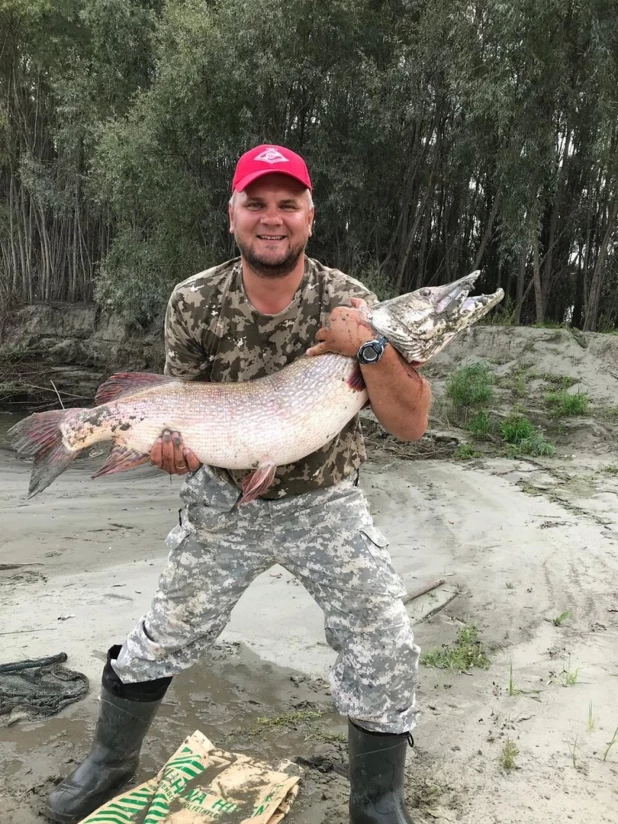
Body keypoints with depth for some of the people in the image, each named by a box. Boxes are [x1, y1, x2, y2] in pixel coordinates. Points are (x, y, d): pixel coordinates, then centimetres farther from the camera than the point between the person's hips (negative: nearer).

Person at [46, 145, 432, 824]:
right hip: (223, 502, 1)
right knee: (164, 637, 11)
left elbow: (411, 425, -17)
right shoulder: (194, 302, -10)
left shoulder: (349, 302, -14)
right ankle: (109, 762, 41)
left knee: (386, 654, -7)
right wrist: (176, 445, -23)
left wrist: (370, 348, -33)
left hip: (325, 505, -1)